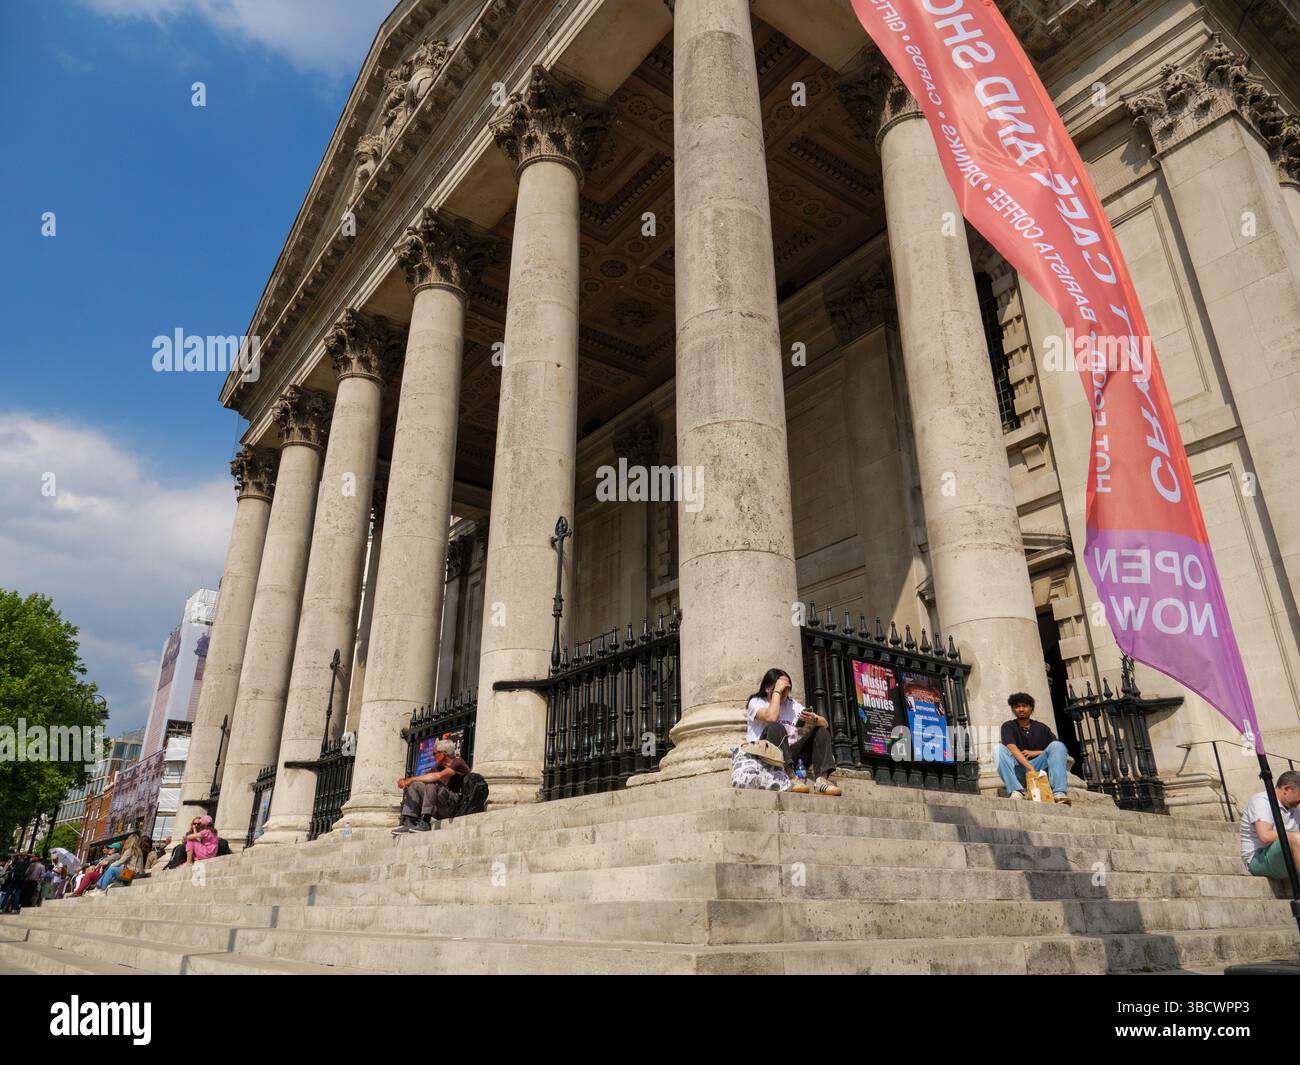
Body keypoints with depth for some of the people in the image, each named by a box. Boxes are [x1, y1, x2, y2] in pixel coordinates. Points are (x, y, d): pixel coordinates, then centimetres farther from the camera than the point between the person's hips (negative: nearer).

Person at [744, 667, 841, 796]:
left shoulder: (792, 705, 16)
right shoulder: (756, 702, 2)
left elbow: (825, 723, 6)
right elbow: (770, 718, -23)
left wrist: (814, 720, -17)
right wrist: (777, 692, -12)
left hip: (791, 754, 5)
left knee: (821, 731, -8)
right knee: (775, 727, -30)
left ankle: (821, 780, -27)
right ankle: (791, 777, -41)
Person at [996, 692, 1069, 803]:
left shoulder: (1041, 728, 14)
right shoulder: (1008, 726, 4)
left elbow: (1057, 749, 6)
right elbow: (1012, 749, -14)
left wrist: (1035, 752, -7)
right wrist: (1030, 768, -28)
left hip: (1039, 766, 2)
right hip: (1018, 769, -2)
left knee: (1057, 745, -19)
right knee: (1000, 750, -27)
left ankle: (1059, 793, -34)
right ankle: (1016, 791, -40)